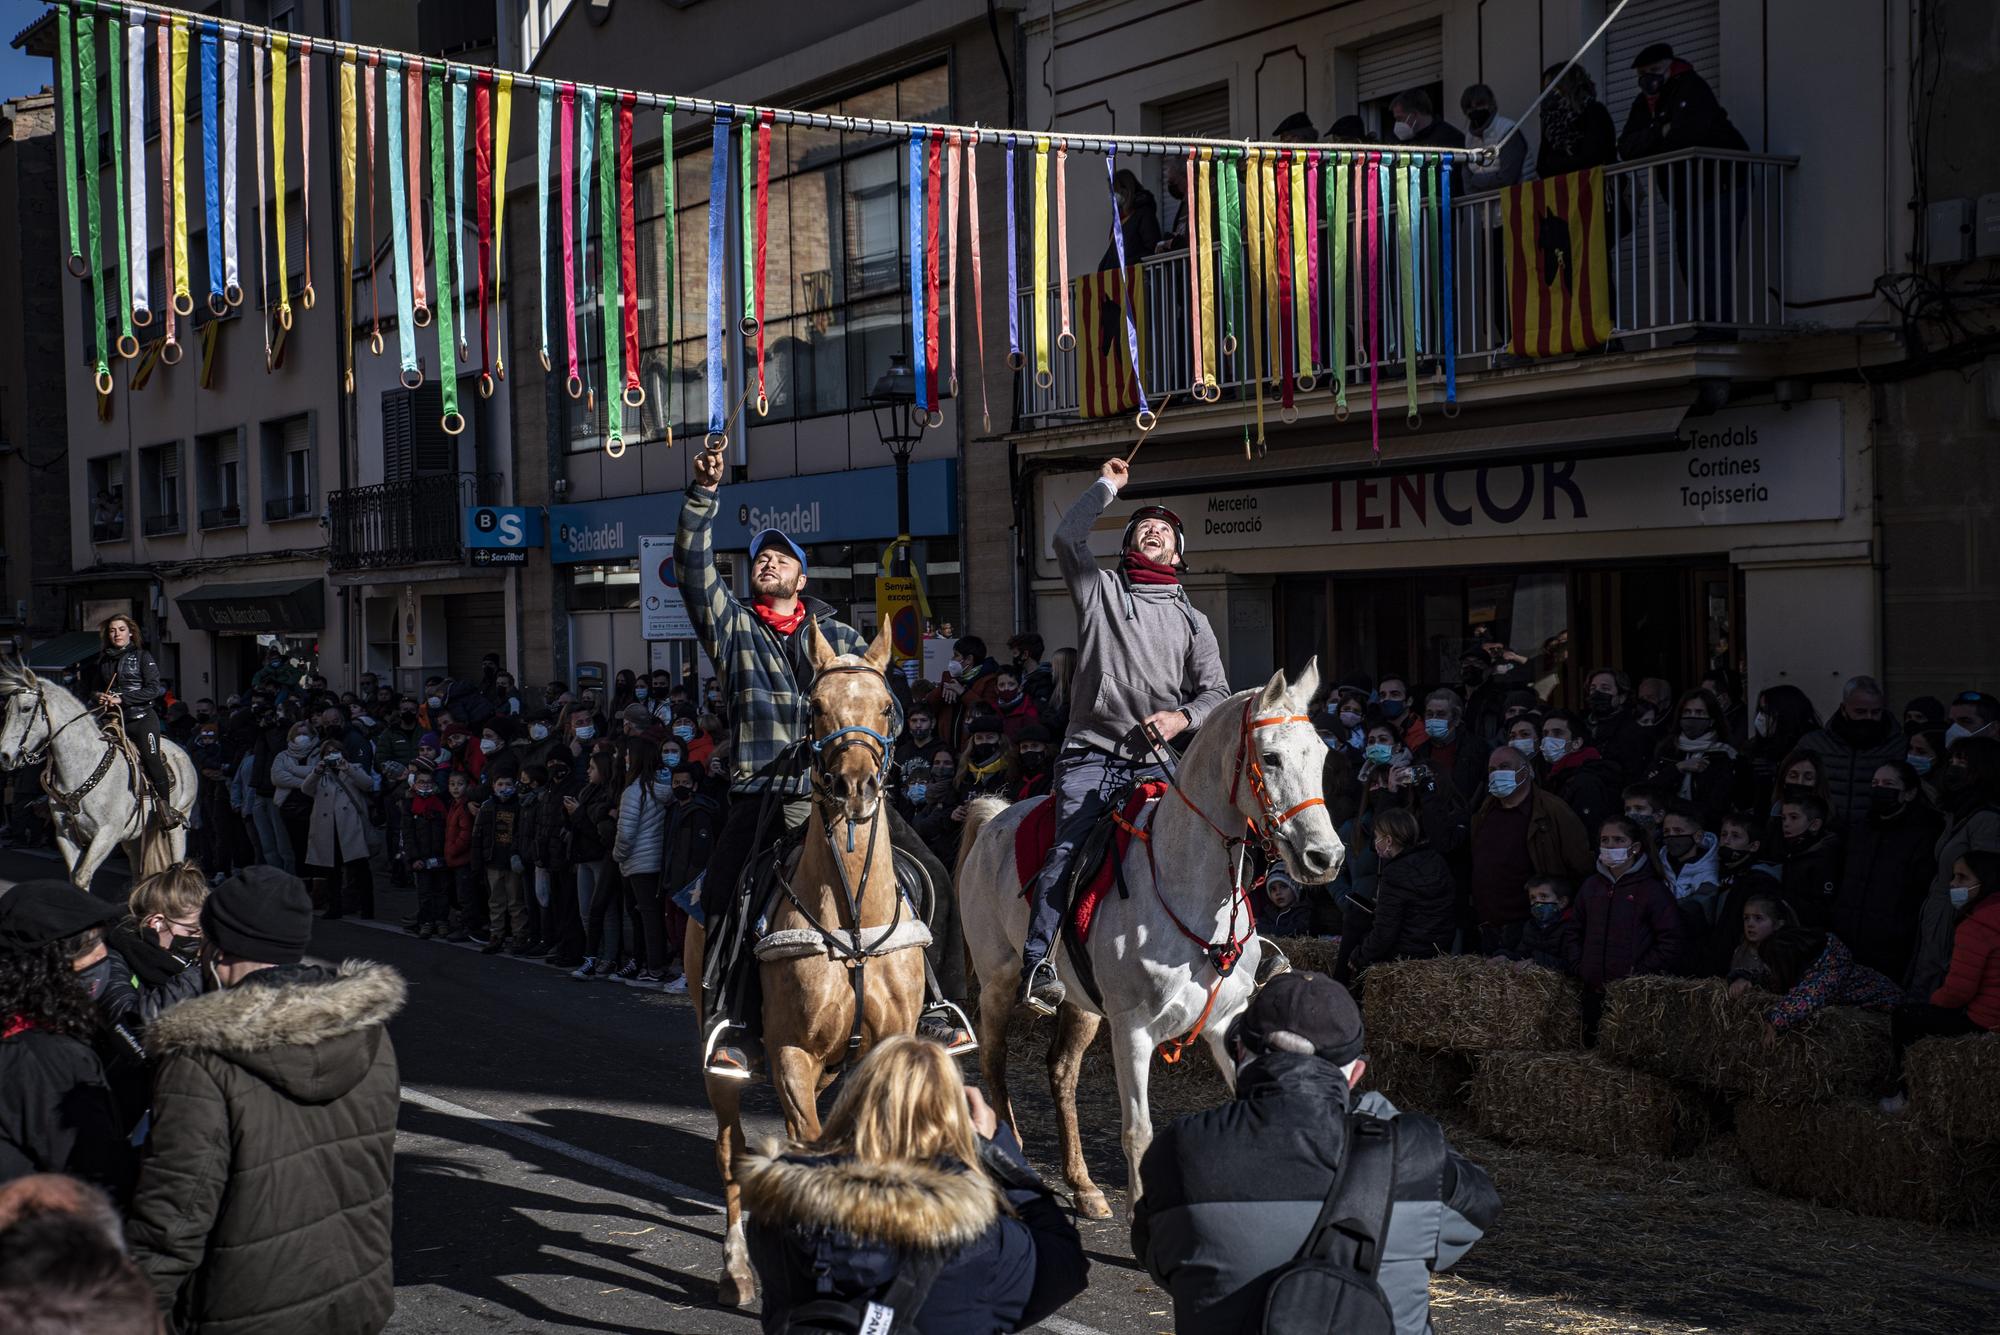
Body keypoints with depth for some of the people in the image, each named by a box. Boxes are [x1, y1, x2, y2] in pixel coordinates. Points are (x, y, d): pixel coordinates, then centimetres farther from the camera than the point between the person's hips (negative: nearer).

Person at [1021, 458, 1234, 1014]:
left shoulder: (1191, 620, 19)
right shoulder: (1100, 590, 16)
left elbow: (1217, 691, 13)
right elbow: (1067, 538, 0)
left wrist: (1182, 717, -7)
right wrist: (1106, 487, 8)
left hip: (1154, 760, 2)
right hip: (1090, 753, -2)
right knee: (1070, 849, -19)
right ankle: (1036, 962, -24)